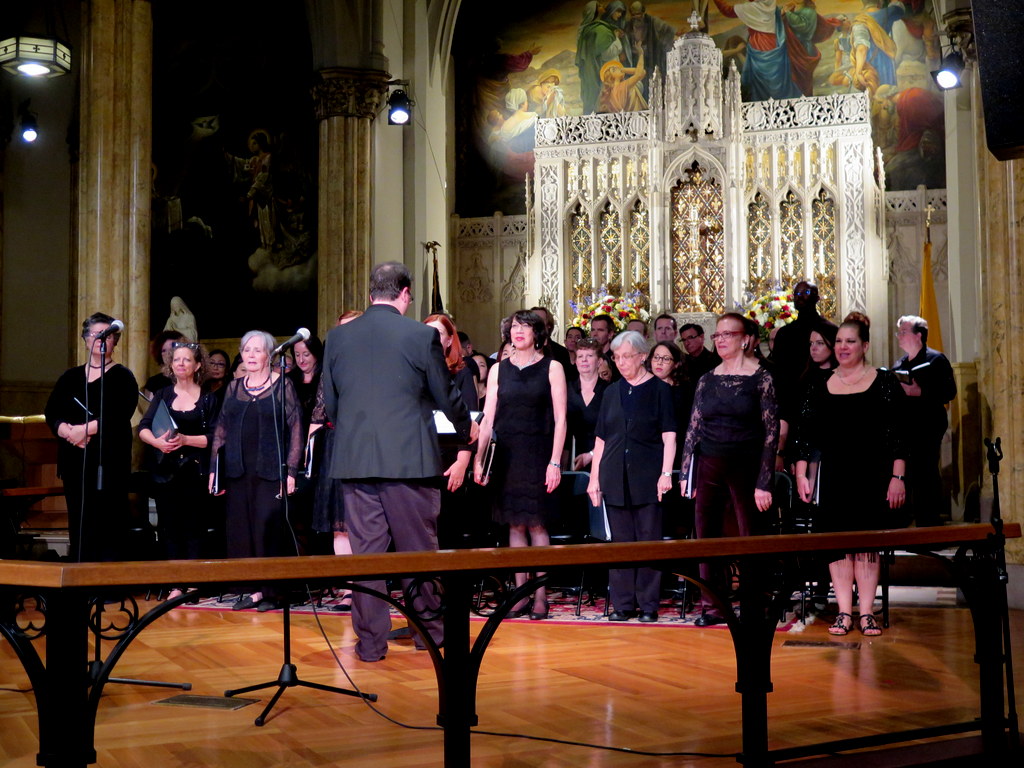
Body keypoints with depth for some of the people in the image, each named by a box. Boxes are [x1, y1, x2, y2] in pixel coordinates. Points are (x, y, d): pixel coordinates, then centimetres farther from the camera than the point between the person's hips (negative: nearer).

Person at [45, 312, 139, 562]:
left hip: (109, 461, -4)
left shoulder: (122, 377, 4)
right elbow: (52, 414, 8)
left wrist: (86, 429, -17)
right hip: (74, 460, 4)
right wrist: (69, 432, -12)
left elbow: (118, 415, -10)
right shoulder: (70, 378, 17)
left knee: (108, 528, -8)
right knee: (78, 527, 4)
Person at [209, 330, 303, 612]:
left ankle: (270, 590, 4)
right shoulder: (234, 387, 13)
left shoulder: (282, 385, 1)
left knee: (268, 526, -5)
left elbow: (295, 429, -3)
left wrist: (291, 470, -10)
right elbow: (221, 429, 14)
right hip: (237, 471, 4)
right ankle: (251, 589, 9)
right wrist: (215, 469, 7)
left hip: (271, 470, -4)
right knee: (240, 529, 2)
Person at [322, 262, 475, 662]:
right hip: (409, 458, -3)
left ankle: (371, 641, 10)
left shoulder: (337, 336, 4)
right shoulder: (422, 335, -5)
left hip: (354, 459, 3)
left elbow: (329, 403, 10)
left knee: (365, 549, 6)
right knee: (418, 546, 10)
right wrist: (466, 428, 22)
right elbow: (446, 395, 3)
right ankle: (429, 628, 22)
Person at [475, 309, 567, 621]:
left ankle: (540, 595, 4)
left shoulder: (551, 368, 2)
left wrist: (555, 462, -11)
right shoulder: (499, 370, 10)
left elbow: (560, 419, -3)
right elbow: (487, 419, 9)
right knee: (515, 525, 5)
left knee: (536, 524, -3)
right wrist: (478, 459, 0)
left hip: (537, 455, -3)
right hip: (507, 455, 3)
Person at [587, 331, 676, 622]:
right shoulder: (612, 392, 13)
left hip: (648, 477, -4)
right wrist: (594, 477, 8)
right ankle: (622, 603, 11)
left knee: (649, 540, -1)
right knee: (620, 541, 6)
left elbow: (669, 436, -3)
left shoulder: (659, 389, 2)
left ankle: (648, 604, 6)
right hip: (615, 477, 4)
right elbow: (601, 438, 14)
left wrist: (666, 473, -13)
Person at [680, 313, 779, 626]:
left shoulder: (761, 379, -3)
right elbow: (693, 429, 11)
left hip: (745, 466, -4)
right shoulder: (707, 380, 9)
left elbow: (771, 433, -6)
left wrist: (764, 483, -11)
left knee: (751, 538, 0)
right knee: (706, 537, 4)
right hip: (709, 467, 4)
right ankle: (711, 607, 13)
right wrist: (686, 474, 5)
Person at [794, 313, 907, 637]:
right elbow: (805, 433, 9)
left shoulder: (885, 383, 1)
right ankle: (844, 613, 7)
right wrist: (801, 475, 2)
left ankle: (866, 613, 8)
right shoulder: (821, 386, 8)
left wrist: (897, 477, -8)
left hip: (872, 476, -2)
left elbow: (898, 434, -2)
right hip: (833, 476, 2)